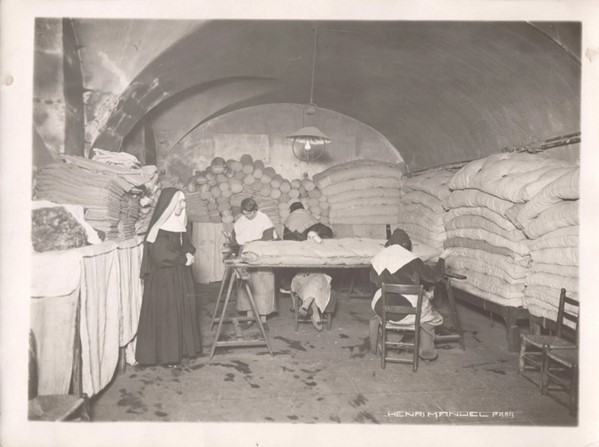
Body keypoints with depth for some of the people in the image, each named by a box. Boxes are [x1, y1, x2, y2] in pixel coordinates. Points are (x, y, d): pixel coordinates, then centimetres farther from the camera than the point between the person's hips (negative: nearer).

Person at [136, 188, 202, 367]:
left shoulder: (179, 224, 8)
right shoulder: (158, 228, -16)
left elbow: (186, 245, 14)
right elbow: (161, 255, -21)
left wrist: (188, 254, -8)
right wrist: (184, 259, -12)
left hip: (181, 277, 8)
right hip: (163, 279, -7)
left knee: (183, 311, 11)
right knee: (165, 314, 0)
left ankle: (182, 348, 23)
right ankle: (165, 354, 11)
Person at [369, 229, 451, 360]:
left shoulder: (377, 259, 1)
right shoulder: (411, 260, -12)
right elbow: (434, 275, -4)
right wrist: (442, 258, 14)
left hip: (381, 309, 4)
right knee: (429, 317, 28)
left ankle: (375, 347, 48)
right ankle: (427, 352, 36)